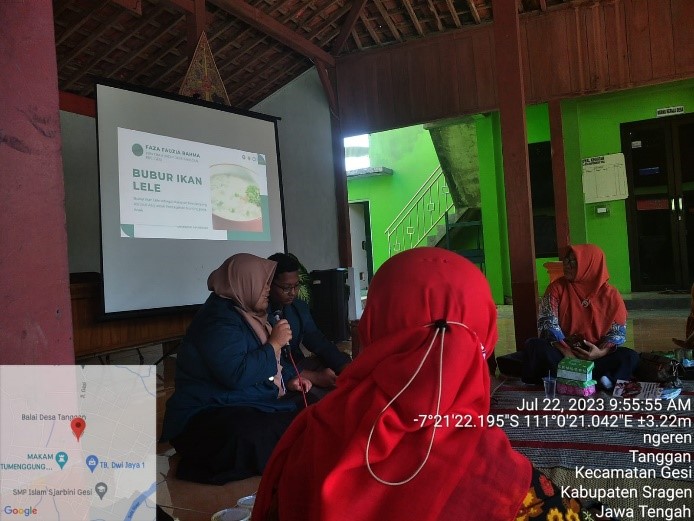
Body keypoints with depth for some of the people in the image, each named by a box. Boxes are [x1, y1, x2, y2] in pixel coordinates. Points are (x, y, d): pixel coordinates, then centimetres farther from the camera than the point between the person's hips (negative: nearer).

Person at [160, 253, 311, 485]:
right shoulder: (218, 320, -14)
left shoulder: (247, 314, 17)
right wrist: (274, 344, -15)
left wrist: (288, 380, 11)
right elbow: (236, 374, -26)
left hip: (252, 407, 10)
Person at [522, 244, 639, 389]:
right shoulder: (557, 287, -1)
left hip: (595, 355, 1)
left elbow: (618, 332, 0)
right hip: (562, 352, 0)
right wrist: (566, 352, -22)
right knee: (534, 346, -29)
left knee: (630, 357, -25)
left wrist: (602, 352, -20)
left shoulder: (611, 295, 0)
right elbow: (547, 324, -9)